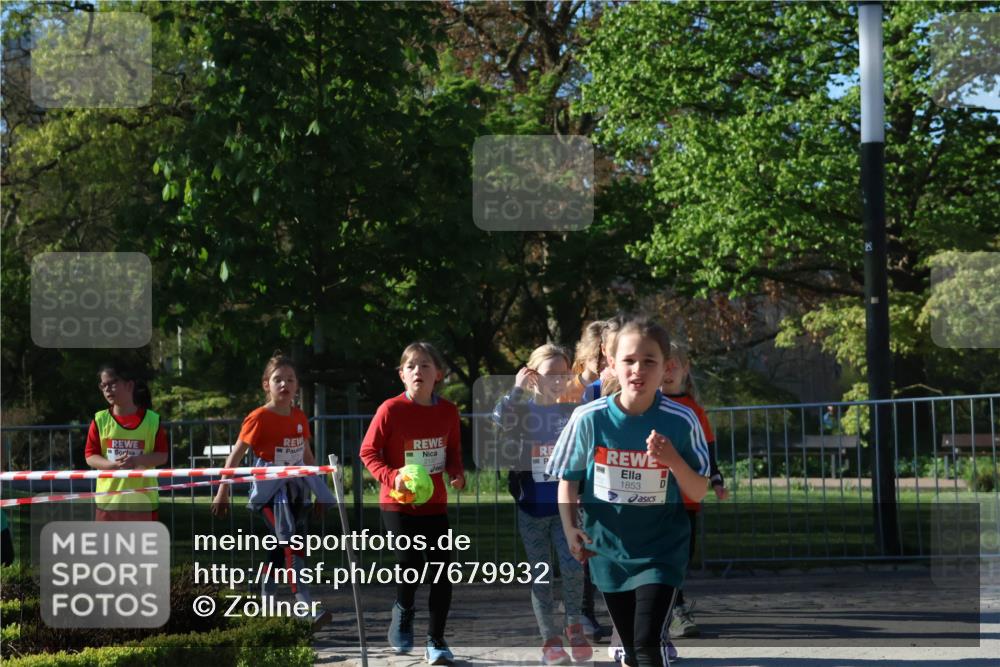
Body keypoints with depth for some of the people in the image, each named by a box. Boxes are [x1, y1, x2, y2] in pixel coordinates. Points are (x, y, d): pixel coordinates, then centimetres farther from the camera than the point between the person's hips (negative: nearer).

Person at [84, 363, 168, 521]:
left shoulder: (152, 420, -1)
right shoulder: (100, 420, 2)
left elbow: (162, 455, -1)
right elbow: (90, 456, 1)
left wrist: (137, 460, -20)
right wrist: (113, 465, -19)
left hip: (143, 499, -1)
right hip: (109, 499, 1)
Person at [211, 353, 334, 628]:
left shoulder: (300, 418, 9)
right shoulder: (259, 419, -10)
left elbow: (307, 456, 19)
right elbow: (235, 456, -7)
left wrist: (319, 493, 21)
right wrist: (222, 493, -7)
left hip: (296, 489, 7)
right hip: (270, 489, -7)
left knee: (280, 548, 14)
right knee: (290, 541, -21)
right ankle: (306, 606, -30)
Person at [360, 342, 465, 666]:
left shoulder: (448, 411, -2)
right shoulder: (391, 410, -13)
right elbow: (368, 451, -8)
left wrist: (457, 472, -7)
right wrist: (392, 477, -22)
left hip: (436, 503, 4)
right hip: (399, 504, -4)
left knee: (443, 570, 0)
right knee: (410, 564, -10)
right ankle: (403, 611, 25)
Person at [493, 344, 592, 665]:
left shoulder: (574, 410, 1)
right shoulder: (523, 410, -2)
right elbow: (500, 422, -21)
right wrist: (516, 390, -20)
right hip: (531, 507, 0)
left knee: (572, 566, -11)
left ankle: (575, 625, 12)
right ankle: (550, 638, 15)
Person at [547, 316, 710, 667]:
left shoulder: (681, 421, -13)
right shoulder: (589, 418, -11)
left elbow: (698, 493, -6)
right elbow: (568, 479, 2)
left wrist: (673, 459, -24)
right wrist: (570, 528, -11)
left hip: (661, 549, -2)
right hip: (608, 547, 2)